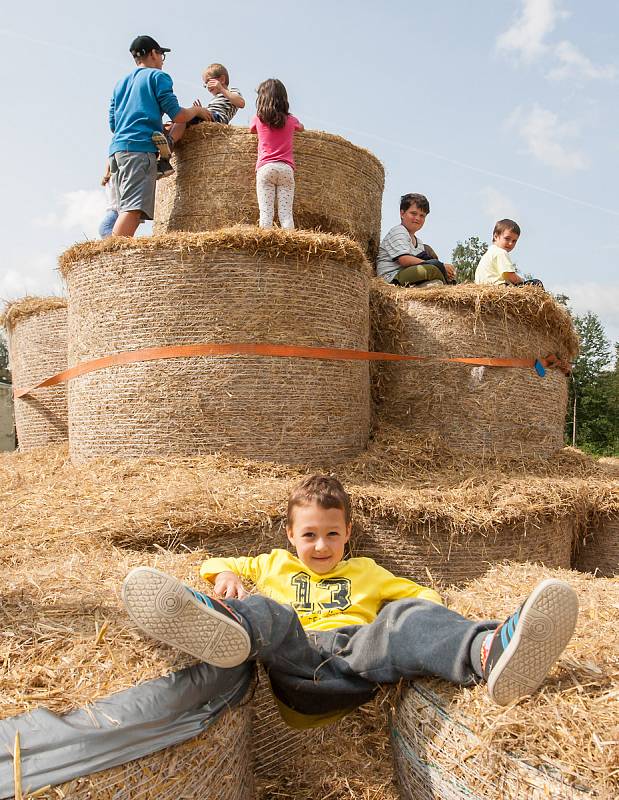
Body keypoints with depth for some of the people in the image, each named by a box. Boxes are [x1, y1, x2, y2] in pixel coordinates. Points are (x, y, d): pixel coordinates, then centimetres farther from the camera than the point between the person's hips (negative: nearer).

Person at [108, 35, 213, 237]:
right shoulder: (158, 76, 8)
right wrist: (197, 110, 18)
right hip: (140, 148, -8)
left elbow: (113, 125, 26)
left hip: (117, 148, 8)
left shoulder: (121, 83, 29)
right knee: (134, 208, -18)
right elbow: (177, 115, -2)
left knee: (127, 210, 4)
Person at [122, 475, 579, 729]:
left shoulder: (366, 572, 32)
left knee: (406, 617, -30)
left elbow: (418, 593, 30)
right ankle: (222, 626, -70)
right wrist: (226, 574, 4)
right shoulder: (274, 565, 30)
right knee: (267, 613, -32)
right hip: (296, 658, 0)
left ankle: (489, 654, -62)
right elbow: (218, 564, 29)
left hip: (359, 648, 1)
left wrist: (423, 608, 5)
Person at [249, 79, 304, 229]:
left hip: (265, 167, -1)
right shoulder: (291, 120, 13)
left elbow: (251, 129, 31)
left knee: (266, 213, -6)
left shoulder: (258, 119, 9)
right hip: (286, 168, 1)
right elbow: (302, 128, 35)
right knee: (286, 213, -4)